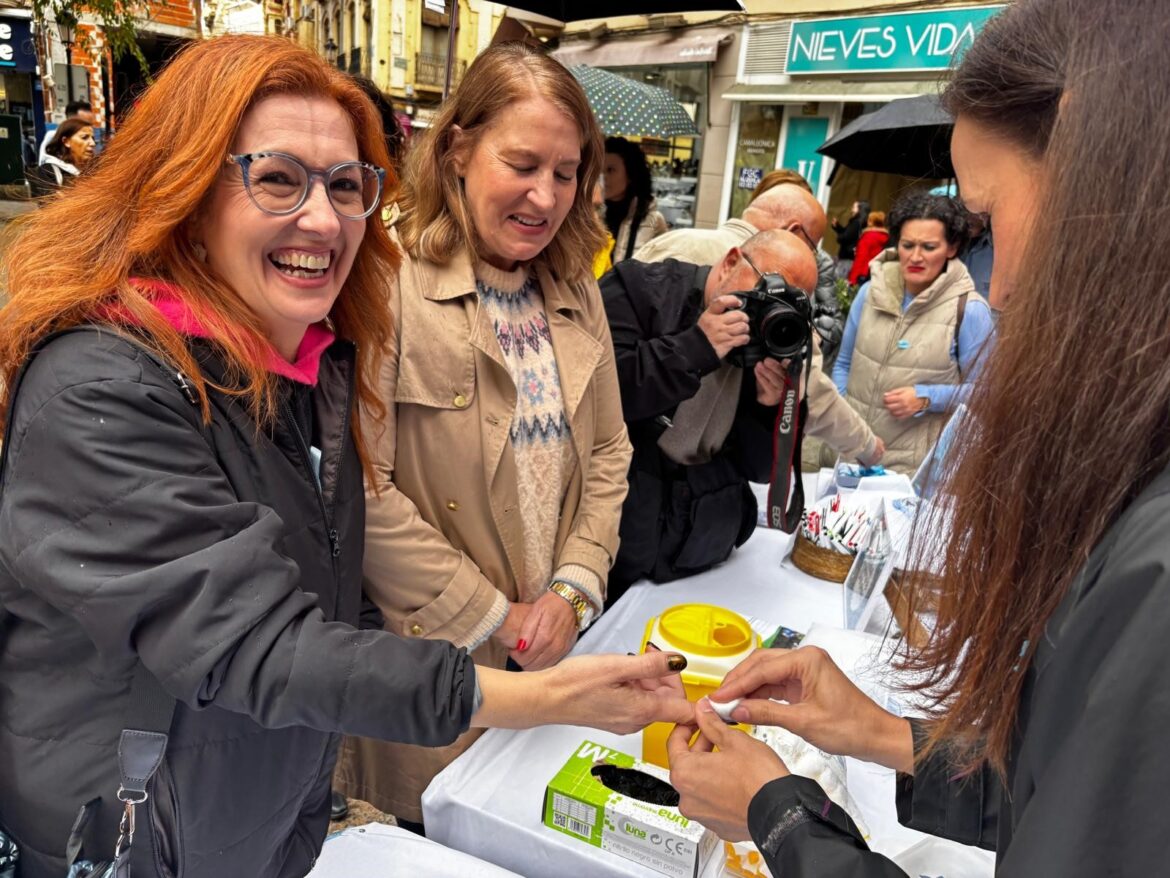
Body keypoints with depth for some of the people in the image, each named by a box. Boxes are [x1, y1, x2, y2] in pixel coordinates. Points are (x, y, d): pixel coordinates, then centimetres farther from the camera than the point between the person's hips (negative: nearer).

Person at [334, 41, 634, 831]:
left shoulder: (576, 292, 6)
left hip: (555, 644, 6)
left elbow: (608, 453, 8)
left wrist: (575, 588, -4)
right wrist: (492, 617, -13)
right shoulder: (389, 287, -16)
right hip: (430, 658, -5)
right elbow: (364, 490, -20)